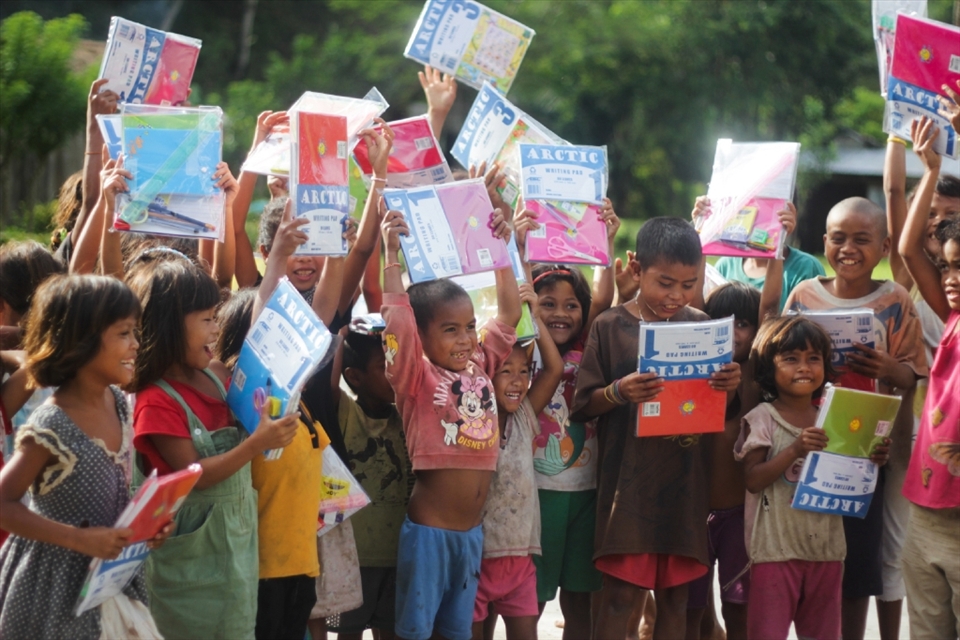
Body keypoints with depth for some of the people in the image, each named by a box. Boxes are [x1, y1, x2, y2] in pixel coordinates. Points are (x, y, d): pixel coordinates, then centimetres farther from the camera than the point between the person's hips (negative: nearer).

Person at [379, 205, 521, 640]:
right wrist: (393, 255, -25)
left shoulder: (480, 366, 7)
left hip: (472, 530, 6)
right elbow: (398, 321, -24)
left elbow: (509, 313, 13)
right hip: (428, 530, -6)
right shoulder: (418, 378, -9)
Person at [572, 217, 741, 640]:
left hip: (684, 482, 3)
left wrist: (731, 384, -9)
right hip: (627, 482, -3)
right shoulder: (610, 327, -3)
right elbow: (582, 405, -2)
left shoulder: (702, 326, 6)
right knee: (620, 594, -3)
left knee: (675, 595, 9)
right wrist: (619, 392, -21)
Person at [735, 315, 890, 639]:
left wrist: (873, 461, -5)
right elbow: (753, 480, -16)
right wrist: (795, 449, -26)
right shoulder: (762, 419, -8)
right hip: (776, 548, -5)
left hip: (826, 547, 5)